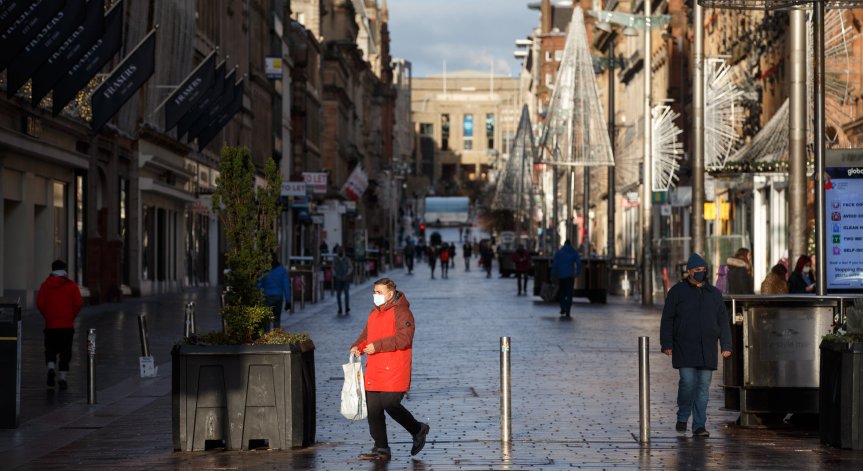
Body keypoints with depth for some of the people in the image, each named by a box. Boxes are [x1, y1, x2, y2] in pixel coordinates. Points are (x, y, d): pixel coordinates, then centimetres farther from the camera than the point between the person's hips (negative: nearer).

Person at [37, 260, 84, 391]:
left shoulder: (45, 285, 1)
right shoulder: (71, 285, -2)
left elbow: (39, 303, -5)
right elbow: (79, 303, -8)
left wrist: (47, 316, 8)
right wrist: (72, 316, 6)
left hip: (50, 325, 1)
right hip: (67, 325, -1)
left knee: (50, 349, 13)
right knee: (65, 352, 6)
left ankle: (51, 368, -13)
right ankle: (62, 378, 2)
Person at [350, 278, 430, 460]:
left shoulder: (401, 312, -10)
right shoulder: (374, 313, 18)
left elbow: (403, 338, -20)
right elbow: (366, 335, 24)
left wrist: (377, 346, -21)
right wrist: (357, 347, 1)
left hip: (394, 371, -8)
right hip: (374, 371, 8)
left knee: (390, 404, -11)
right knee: (373, 409, 4)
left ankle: (418, 430, 14)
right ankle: (381, 449, 11)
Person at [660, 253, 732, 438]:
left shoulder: (714, 293, 13)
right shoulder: (677, 291, 3)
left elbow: (723, 321, 15)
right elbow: (667, 319, 2)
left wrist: (726, 345, 7)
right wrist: (666, 344, -5)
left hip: (707, 350, 3)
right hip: (684, 349, -3)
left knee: (703, 387, 1)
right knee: (687, 382, -12)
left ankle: (699, 426, 5)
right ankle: (682, 418, 10)